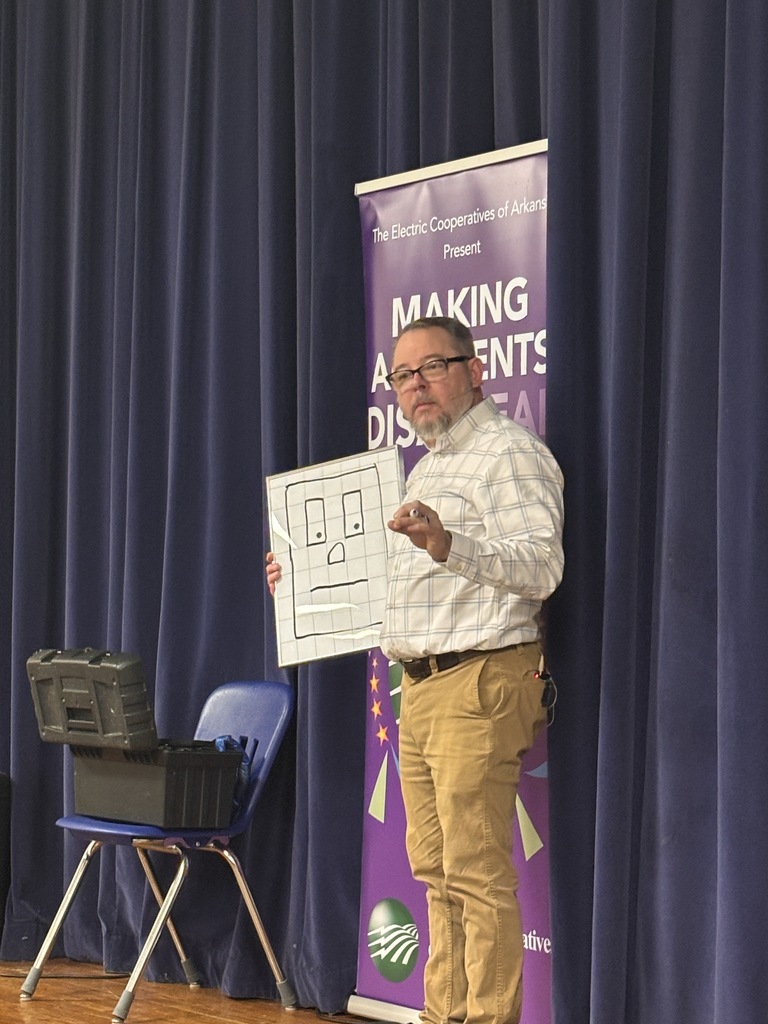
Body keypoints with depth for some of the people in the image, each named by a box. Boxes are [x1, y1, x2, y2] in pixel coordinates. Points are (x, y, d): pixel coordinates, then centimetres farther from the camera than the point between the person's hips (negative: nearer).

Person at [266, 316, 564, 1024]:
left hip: (479, 681, -10)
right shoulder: (429, 466, 23)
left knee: (477, 873, -11)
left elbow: (540, 567, -21)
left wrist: (447, 545, -35)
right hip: (421, 687, 10)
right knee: (435, 870, 11)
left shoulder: (510, 454, -8)